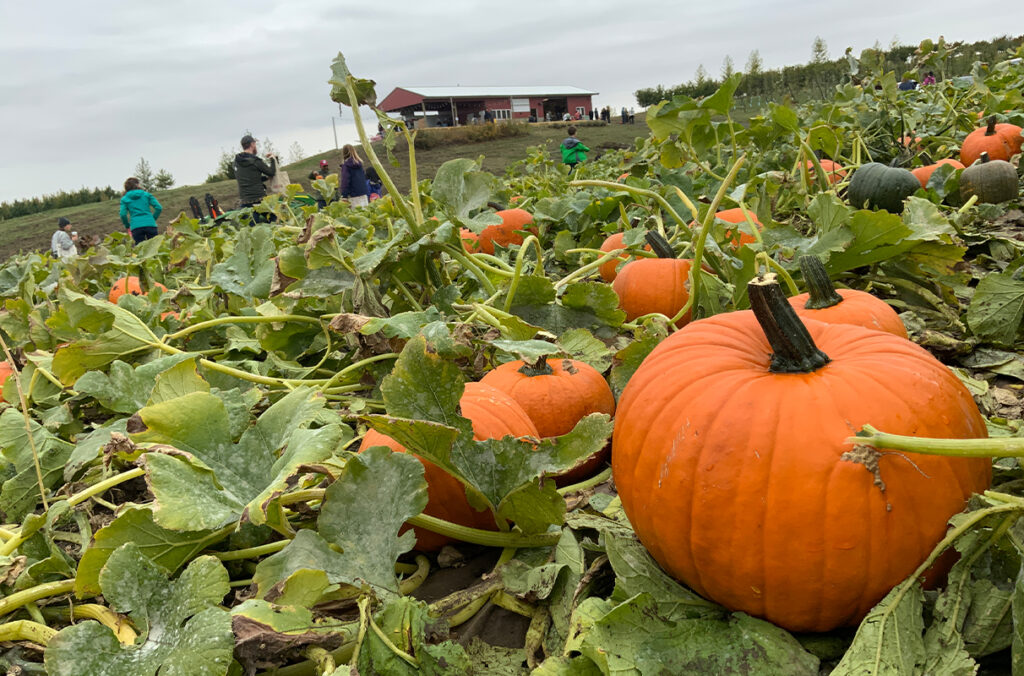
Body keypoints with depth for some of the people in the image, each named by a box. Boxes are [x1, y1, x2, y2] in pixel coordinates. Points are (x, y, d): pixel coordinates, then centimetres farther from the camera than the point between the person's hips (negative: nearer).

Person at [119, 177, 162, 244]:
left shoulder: (124, 199, 10)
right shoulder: (146, 195, 11)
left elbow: (123, 214, -1)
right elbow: (159, 208, 2)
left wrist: (127, 226, 14)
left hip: (136, 226, 0)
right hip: (150, 225, 0)